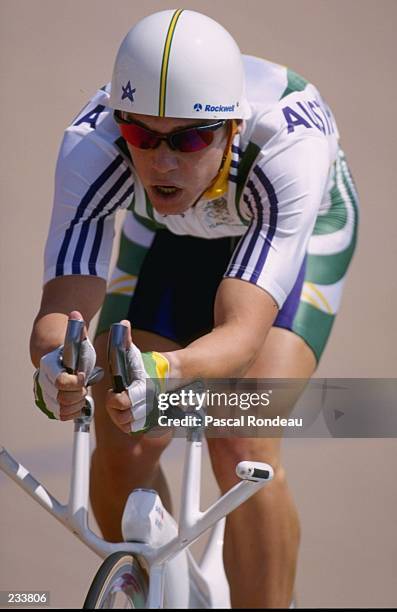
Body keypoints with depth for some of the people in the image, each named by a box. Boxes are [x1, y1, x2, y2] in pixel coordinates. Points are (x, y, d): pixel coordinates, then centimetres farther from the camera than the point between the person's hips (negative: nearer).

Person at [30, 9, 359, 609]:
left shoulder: (291, 145, -42)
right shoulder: (91, 144, -36)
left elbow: (243, 331, -48)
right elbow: (60, 308, -41)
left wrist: (168, 371, -70)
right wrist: (58, 360, -65)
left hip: (297, 229, -2)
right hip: (168, 232, 3)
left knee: (241, 446, -24)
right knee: (122, 447, -9)